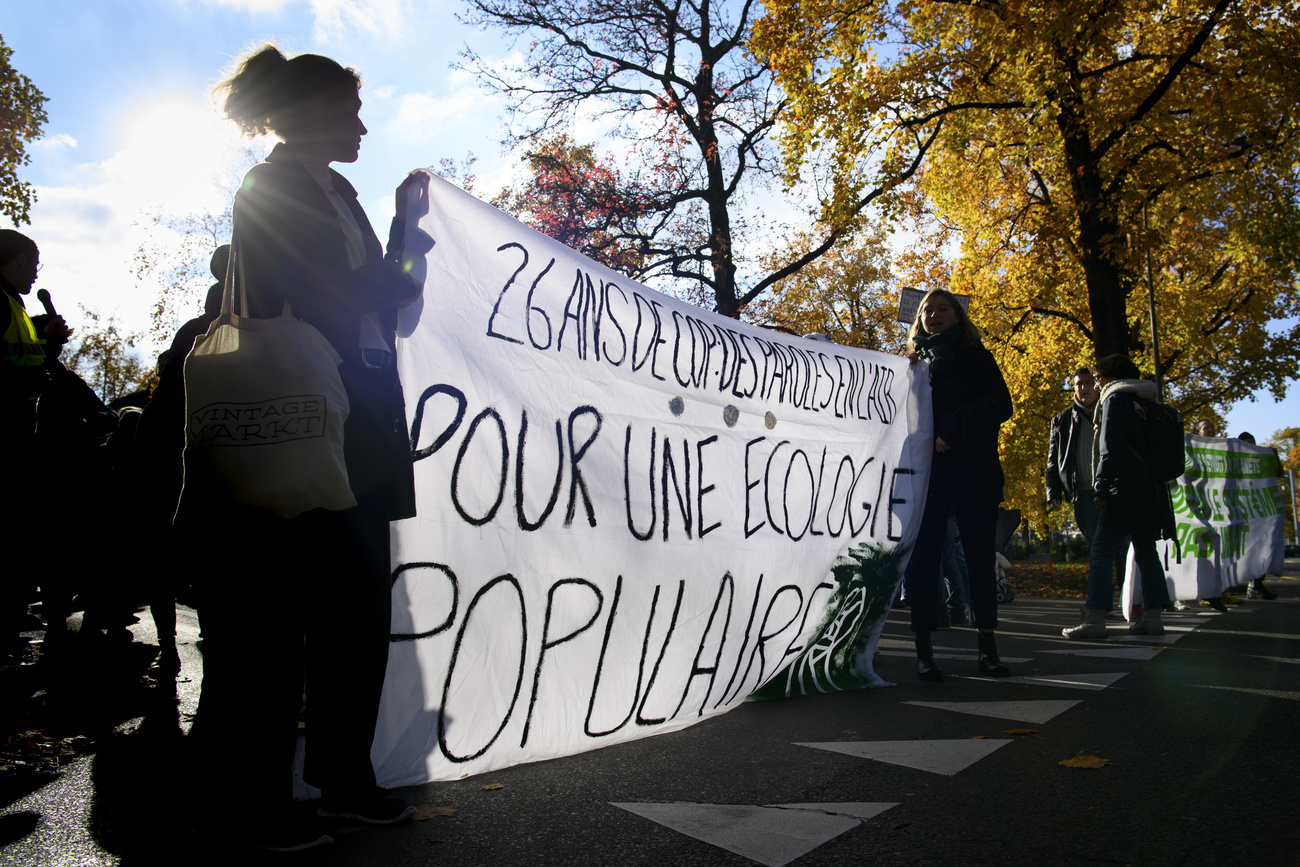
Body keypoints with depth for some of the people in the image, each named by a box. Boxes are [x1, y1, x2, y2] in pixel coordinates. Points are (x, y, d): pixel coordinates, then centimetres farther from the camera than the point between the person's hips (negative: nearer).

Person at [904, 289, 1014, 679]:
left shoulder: (977, 357, 12)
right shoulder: (913, 361, 18)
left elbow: (1001, 406, -1)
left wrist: (951, 432, -12)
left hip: (974, 470, -1)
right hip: (925, 469, 1)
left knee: (980, 556, 1)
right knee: (923, 556, -4)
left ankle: (988, 648, 8)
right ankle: (924, 650, 0)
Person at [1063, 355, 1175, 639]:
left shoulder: (1115, 399, -4)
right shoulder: (1146, 402, 21)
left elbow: (1110, 448, -14)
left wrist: (1102, 488, -13)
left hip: (1125, 488, -9)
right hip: (1152, 489, 9)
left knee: (1101, 551, -10)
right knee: (1146, 552, 14)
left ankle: (1095, 619, -14)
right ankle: (1152, 617, 15)